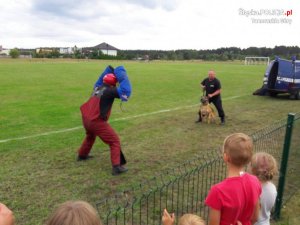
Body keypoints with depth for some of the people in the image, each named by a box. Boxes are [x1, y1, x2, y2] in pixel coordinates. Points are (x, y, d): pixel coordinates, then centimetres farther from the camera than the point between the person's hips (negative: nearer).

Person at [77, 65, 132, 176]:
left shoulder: (97, 87, 11)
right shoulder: (109, 91, -13)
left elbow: (101, 79, 32)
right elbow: (125, 92, -21)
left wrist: (110, 70, 24)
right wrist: (124, 78, -11)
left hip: (86, 119, 9)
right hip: (97, 121, -9)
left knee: (90, 136, 38)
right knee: (115, 141, -1)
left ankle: (82, 155, 55)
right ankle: (117, 167, -8)